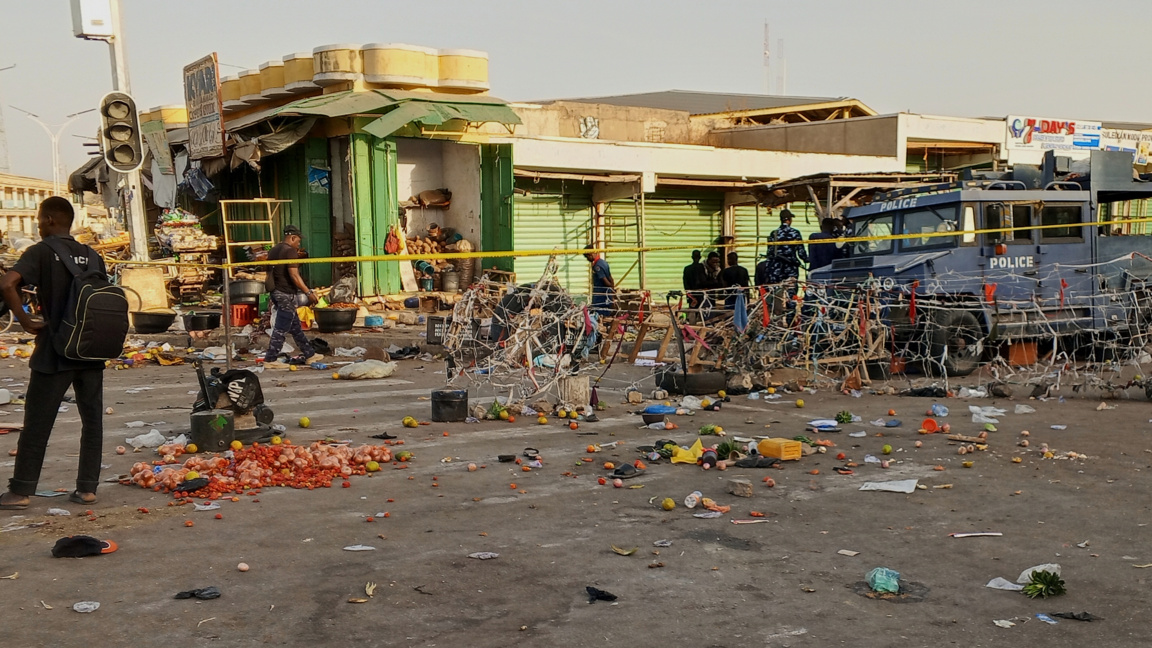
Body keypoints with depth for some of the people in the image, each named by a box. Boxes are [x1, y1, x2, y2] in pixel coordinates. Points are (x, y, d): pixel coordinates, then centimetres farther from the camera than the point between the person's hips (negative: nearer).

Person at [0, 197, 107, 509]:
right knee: (92, 419, 9)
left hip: (54, 353, -4)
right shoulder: (92, 256, 10)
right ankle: (87, 487, 12)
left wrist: (25, 320, -12)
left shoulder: (41, 252, -6)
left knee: (37, 423, 4)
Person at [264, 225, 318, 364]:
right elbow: (294, 275, -20)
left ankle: (308, 354, 22)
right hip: (286, 294, -10)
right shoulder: (290, 251, -13)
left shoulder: (273, 250, 14)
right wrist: (309, 292, -19)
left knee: (295, 325, 15)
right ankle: (270, 358, -4)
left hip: (276, 292, 10)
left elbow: (270, 272, 21)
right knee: (281, 329, -5)